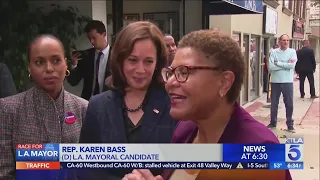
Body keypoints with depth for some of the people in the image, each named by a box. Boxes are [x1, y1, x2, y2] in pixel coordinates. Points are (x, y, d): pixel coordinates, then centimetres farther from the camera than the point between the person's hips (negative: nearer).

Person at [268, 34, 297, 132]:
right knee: (274, 104, 11)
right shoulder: (274, 52, -1)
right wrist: (286, 65, -13)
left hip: (287, 82, -1)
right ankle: (273, 122, 27)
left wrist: (278, 63, -12)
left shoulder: (292, 52, -1)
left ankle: (290, 124, 18)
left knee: (289, 104, 5)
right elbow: (270, 67, -13)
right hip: (275, 81, 1)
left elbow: (292, 65, -16)